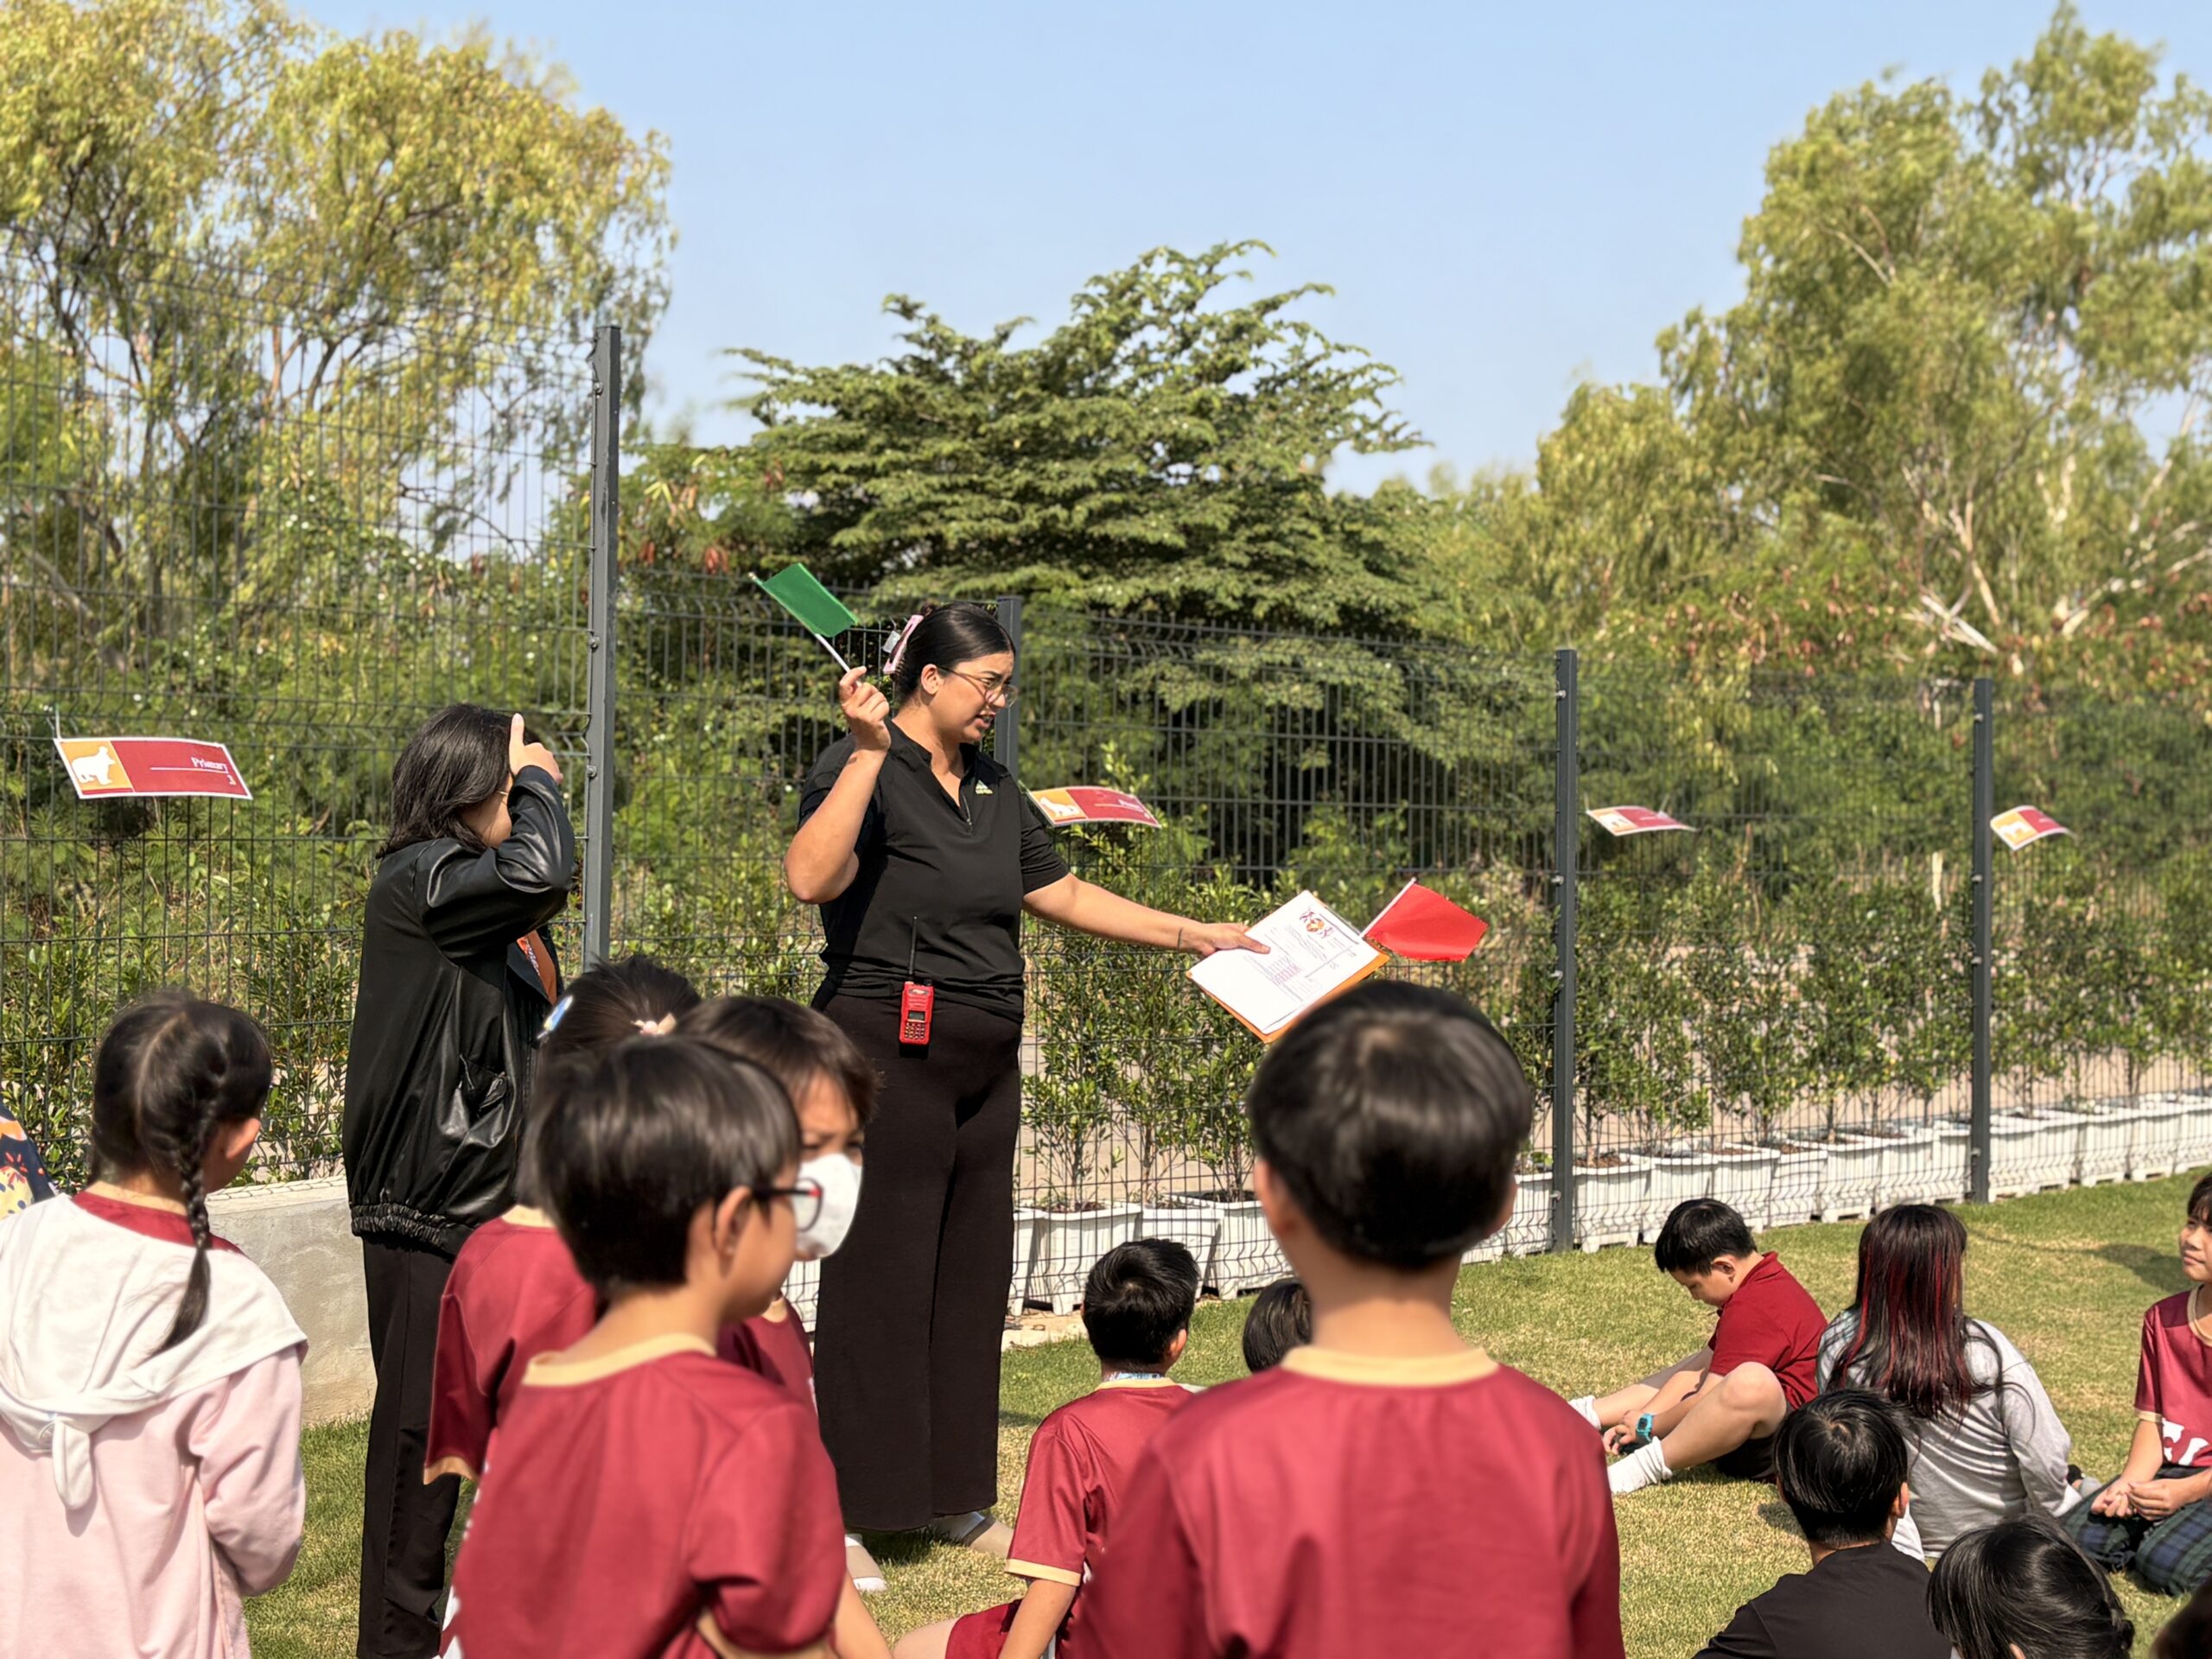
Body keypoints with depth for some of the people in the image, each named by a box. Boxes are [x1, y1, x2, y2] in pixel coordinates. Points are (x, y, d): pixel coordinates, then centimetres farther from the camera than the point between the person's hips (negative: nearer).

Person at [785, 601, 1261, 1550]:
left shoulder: (994, 790, 17)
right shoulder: (862, 769, -8)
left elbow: (1064, 895, 25)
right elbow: (810, 878, -26)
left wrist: (1192, 935, 24)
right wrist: (869, 754, -28)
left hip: (984, 1062, 8)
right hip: (890, 1052, -8)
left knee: (970, 1274, 11)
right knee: (878, 1276, -6)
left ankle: (953, 1498, 22)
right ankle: (840, 1514, 1)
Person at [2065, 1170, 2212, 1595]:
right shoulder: (2163, 1319, 7)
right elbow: (2152, 1418, 5)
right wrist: (2129, 1483, -13)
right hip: (2169, 1469, 5)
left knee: (2167, 1565, -29)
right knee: (2077, 1540, -17)